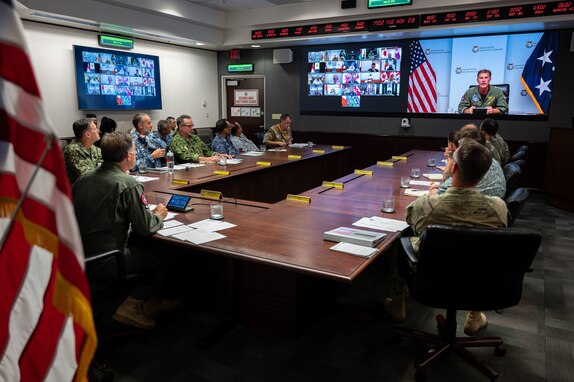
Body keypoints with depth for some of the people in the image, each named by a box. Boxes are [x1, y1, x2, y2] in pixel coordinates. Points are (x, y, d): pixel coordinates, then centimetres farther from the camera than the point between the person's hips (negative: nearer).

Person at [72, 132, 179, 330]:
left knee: (137, 243, 25)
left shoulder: (84, 178, 4)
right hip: (104, 264, -7)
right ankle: (133, 305, 15)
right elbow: (145, 227, -14)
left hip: (78, 257, 8)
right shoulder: (129, 184, -17)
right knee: (162, 254, 10)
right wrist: (158, 215, 7)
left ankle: (149, 301, 28)